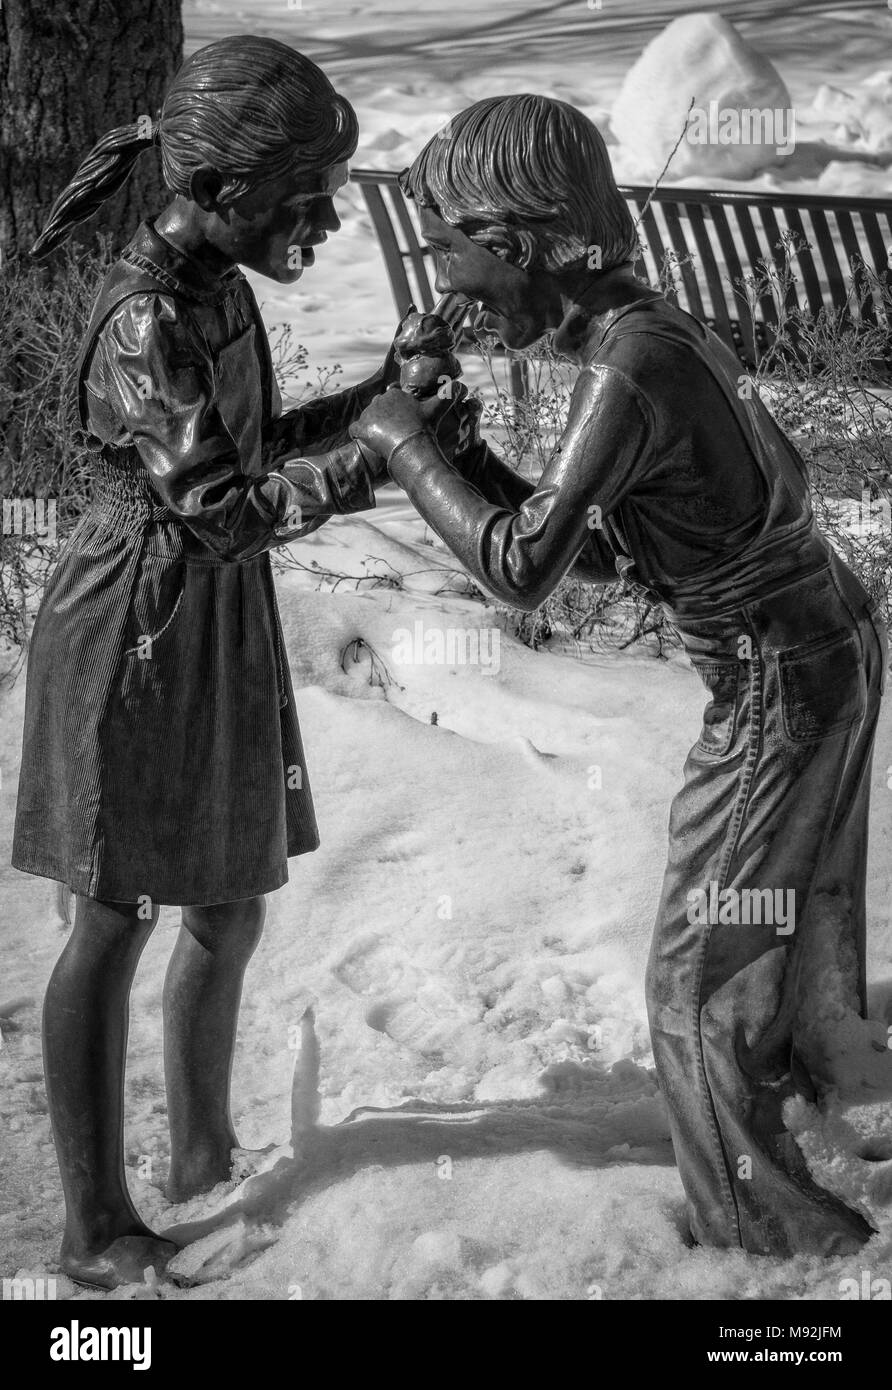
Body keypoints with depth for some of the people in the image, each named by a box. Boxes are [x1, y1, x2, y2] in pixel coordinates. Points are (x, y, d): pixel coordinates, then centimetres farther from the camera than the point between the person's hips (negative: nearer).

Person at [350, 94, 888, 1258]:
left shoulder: (631, 365, -24)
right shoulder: (652, 333, 4)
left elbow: (522, 572, -28)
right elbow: (601, 550, 10)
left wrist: (409, 447, -16)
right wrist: (468, 467, 1)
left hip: (780, 691, -9)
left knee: (703, 988, 1)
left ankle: (777, 1242, 11)